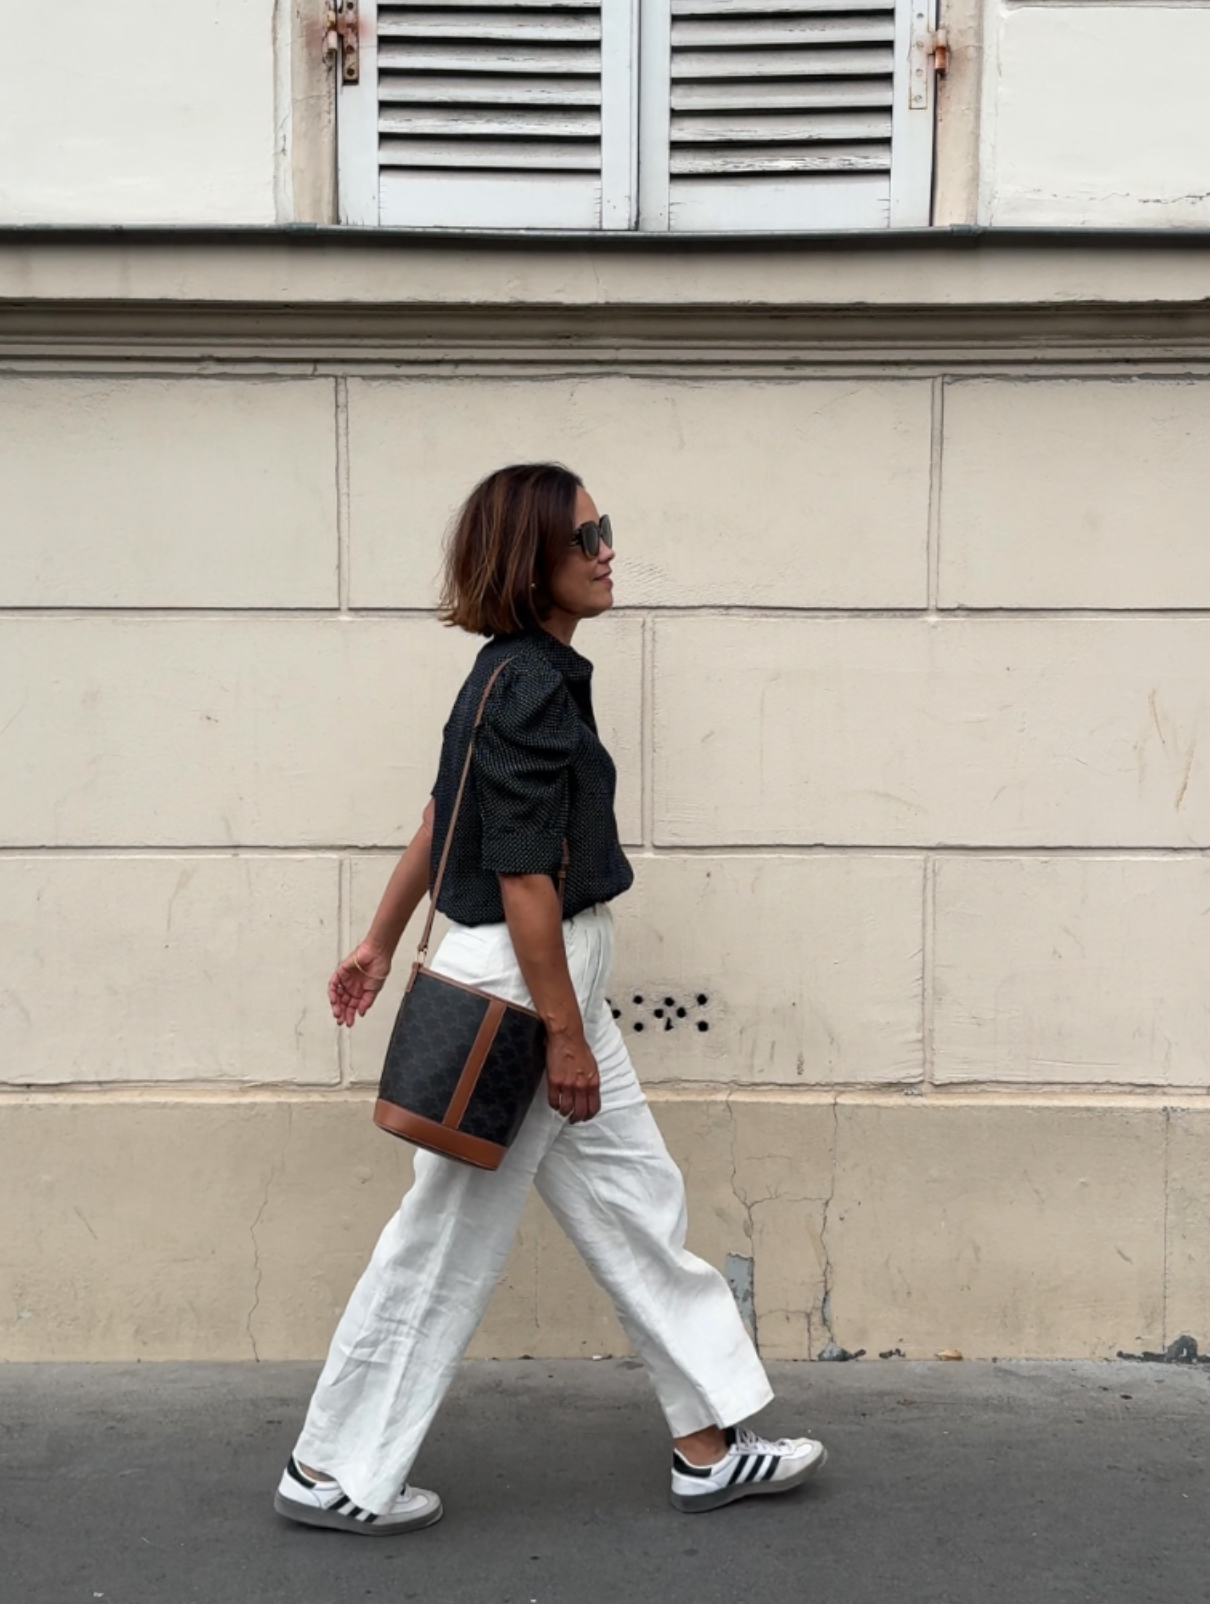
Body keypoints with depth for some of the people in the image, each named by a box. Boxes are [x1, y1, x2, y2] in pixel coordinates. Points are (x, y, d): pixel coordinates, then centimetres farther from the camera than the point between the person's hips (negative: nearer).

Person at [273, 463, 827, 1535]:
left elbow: (440, 823, 15)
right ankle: (333, 1474, 20)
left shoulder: (525, 675, 10)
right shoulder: (526, 688, -20)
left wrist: (382, 943, 21)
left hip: (553, 980, 10)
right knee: (451, 1240, 3)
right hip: (518, 985, -10)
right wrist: (564, 1036, -19)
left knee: (640, 1204, 14)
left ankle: (710, 1446, 26)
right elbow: (523, 877, -23)